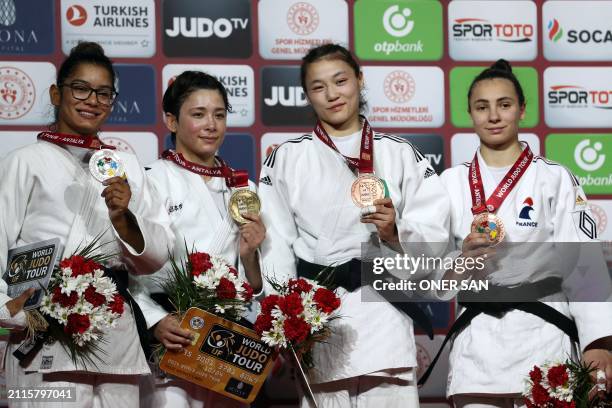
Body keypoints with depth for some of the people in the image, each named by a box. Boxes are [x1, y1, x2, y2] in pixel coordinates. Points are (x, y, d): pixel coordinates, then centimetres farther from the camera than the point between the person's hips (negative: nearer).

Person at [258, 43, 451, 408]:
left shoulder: (400, 155, 9)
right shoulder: (287, 158, 9)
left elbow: (434, 235, 6)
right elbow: (276, 246, 4)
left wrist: (396, 232, -14)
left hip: (383, 309, 0)